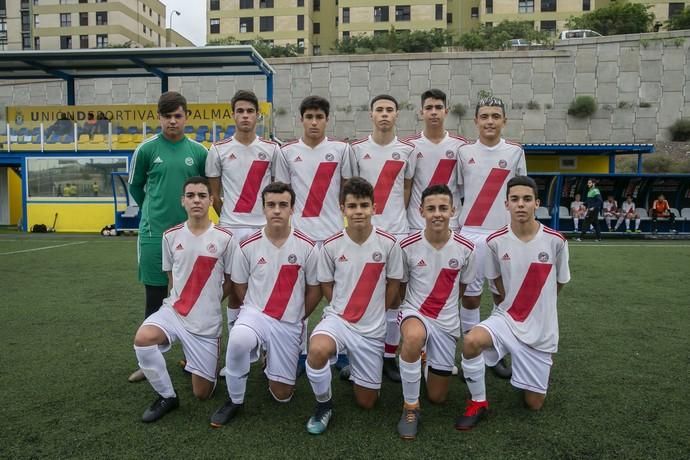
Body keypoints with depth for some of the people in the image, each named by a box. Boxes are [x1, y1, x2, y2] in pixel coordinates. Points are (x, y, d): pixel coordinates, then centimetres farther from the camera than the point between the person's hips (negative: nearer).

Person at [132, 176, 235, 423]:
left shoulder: (224, 238, -9)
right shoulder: (171, 236, 0)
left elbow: (230, 282, 2)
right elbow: (170, 277, 12)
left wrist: (208, 301, 6)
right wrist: (179, 301, 4)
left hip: (207, 323, -2)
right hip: (173, 311, 2)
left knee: (202, 394, 4)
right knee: (142, 339, -31)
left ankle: (202, 360, 40)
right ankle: (167, 396, -6)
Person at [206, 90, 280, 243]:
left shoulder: (272, 148, 3)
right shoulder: (218, 149, 1)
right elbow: (214, 194, 7)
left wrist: (270, 219, 6)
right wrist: (227, 219, 6)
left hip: (264, 227, 1)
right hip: (231, 228, -1)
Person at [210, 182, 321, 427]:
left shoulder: (307, 247, -9)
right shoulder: (248, 246, -7)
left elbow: (314, 289, 2)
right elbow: (239, 285, 7)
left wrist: (296, 318, 8)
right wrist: (255, 311, 6)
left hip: (289, 324, 1)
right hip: (255, 313, 0)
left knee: (282, 395, 4)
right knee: (238, 340, -38)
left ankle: (272, 365, 40)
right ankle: (235, 401, -10)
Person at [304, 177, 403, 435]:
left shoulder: (388, 244, -10)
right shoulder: (331, 245, -9)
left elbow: (394, 285, 2)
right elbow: (326, 285, 4)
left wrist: (375, 314, 6)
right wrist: (343, 311, 0)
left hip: (372, 329, 1)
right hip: (338, 318, -1)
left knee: (366, 402, 9)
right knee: (317, 350, -37)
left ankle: (353, 365, 42)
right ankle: (324, 405, -6)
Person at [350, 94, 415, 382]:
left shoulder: (407, 150, 6)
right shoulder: (357, 149, 5)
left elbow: (407, 188, 12)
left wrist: (396, 216, 7)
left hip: (397, 230, 0)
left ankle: (390, 356, 17)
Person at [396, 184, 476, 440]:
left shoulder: (466, 249, -10)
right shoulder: (407, 246, -14)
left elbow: (463, 287, 8)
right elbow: (401, 285, 3)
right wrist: (419, 306, 1)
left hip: (447, 322, 2)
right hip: (414, 312, -2)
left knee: (437, 397, 8)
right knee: (414, 337, -41)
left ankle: (431, 360, 42)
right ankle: (410, 406, -18)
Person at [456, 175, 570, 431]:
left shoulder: (555, 241, -13)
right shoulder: (495, 241, -11)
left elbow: (559, 282, 4)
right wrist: (513, 305, 5)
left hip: (541, 329, 1)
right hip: (506, 318, 0)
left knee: (534, 404, 7)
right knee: (471, 341, -34)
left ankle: (527, 372, 41)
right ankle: (478, 403, -9)